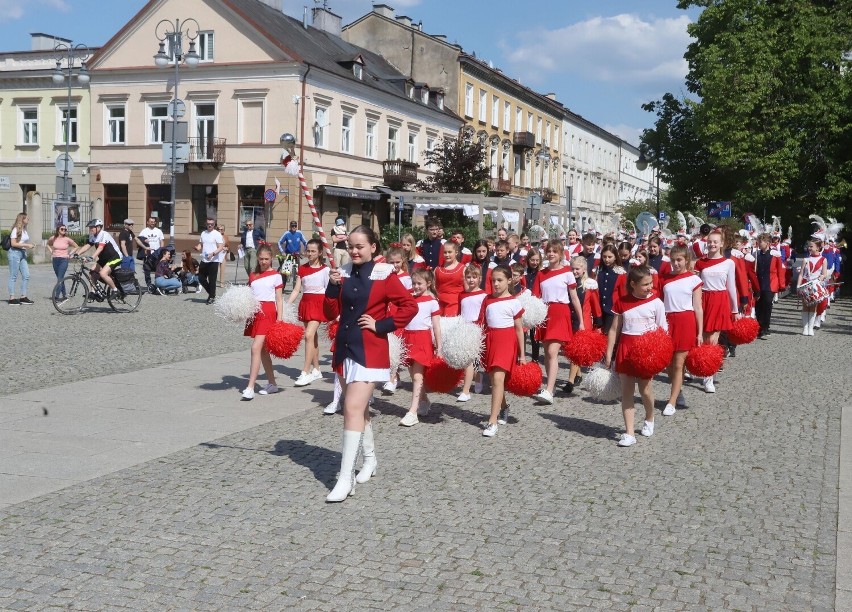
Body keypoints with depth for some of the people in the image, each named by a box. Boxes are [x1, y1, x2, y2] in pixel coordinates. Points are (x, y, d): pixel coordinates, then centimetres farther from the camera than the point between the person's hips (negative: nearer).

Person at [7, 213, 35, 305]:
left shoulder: (24, 230, 14)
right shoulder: (16, 230, -10)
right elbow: (14, 243, -16)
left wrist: (30, 246, 4)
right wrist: (26, 245, -16)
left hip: (22, 253, 8)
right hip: (15, 253, -8)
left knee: (26, 275, 5)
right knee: (13, 276, -4)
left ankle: (23, 297, 11)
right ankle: (11, 298, 0)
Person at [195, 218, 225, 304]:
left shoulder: (217, 234, -6)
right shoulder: (203, 233, 13)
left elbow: (220, 248, -12)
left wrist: (213, 253, -28)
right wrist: (198, 248, -3)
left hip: (213, 261, -6)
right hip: (204, 260, 7)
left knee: (212, 280, -2)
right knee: (201, 278, 9)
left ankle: (212, 297, 10)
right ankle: (211, 293, 25)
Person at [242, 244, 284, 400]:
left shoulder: (275, 275, 1)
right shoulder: (253, 276, 14)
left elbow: (279, 299, 0)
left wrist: (280, 320, -6)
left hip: (268, 312, -6)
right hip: (255, 312, 6)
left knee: (256, 348, -15)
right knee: (263, 350, 11)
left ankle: (250, 388, -18)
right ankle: (272, 384, 24)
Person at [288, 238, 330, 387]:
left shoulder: (325, 270, -2)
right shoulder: (302, 269, 9)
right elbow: (297, 290, 7)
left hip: (319, 303, -5)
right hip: (305, 302, 5)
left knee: (309, 335, -17)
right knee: (313, 336, 11)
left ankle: (306, 372, -17)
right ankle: (316, 370, 21)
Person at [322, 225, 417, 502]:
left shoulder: (384, 275, -9)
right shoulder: (344, 273, 6)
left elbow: (409, 306, -8)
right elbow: (331, 313, 6)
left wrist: (382, 325, -12)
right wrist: (332, 287, -8)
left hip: (370, 352, -6)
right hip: (345, 347, 6)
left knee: (353, 409, -15)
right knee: (358, 408, 18)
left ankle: (346, 478, -13)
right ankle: (370, 459, 38)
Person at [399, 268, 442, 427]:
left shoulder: (432, 301, -3)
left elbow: (436, 326, -4)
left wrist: (439, 346, -6)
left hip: (423, 338, -6)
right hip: (408, 337, 6)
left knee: (417, 375, -8)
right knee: (413, 374, 13)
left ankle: (413, 412, -12)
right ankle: (424, 402, 33)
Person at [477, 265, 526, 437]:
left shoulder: (513, 302, -2)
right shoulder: (487, 300, 8)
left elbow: (519, 329, 2)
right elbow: (481, 323, 10)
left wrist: (522, 354, 3)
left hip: (506, 340, -5)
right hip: (490, 339, 5)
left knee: (498, 378, -14)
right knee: (494, 379, 13)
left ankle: (492, 422, -16)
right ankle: (503, 407, 40)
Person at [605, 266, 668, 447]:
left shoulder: (656, 302, -4)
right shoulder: (622, 303, 1)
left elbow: (663, 330, 0)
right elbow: (614, 330, 6)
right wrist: (608, 354, 5)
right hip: (626, 349, 2)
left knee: (645, 387, 1)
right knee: (626, 390, 1)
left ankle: (649, 419, 33)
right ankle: (629, 433, 5)